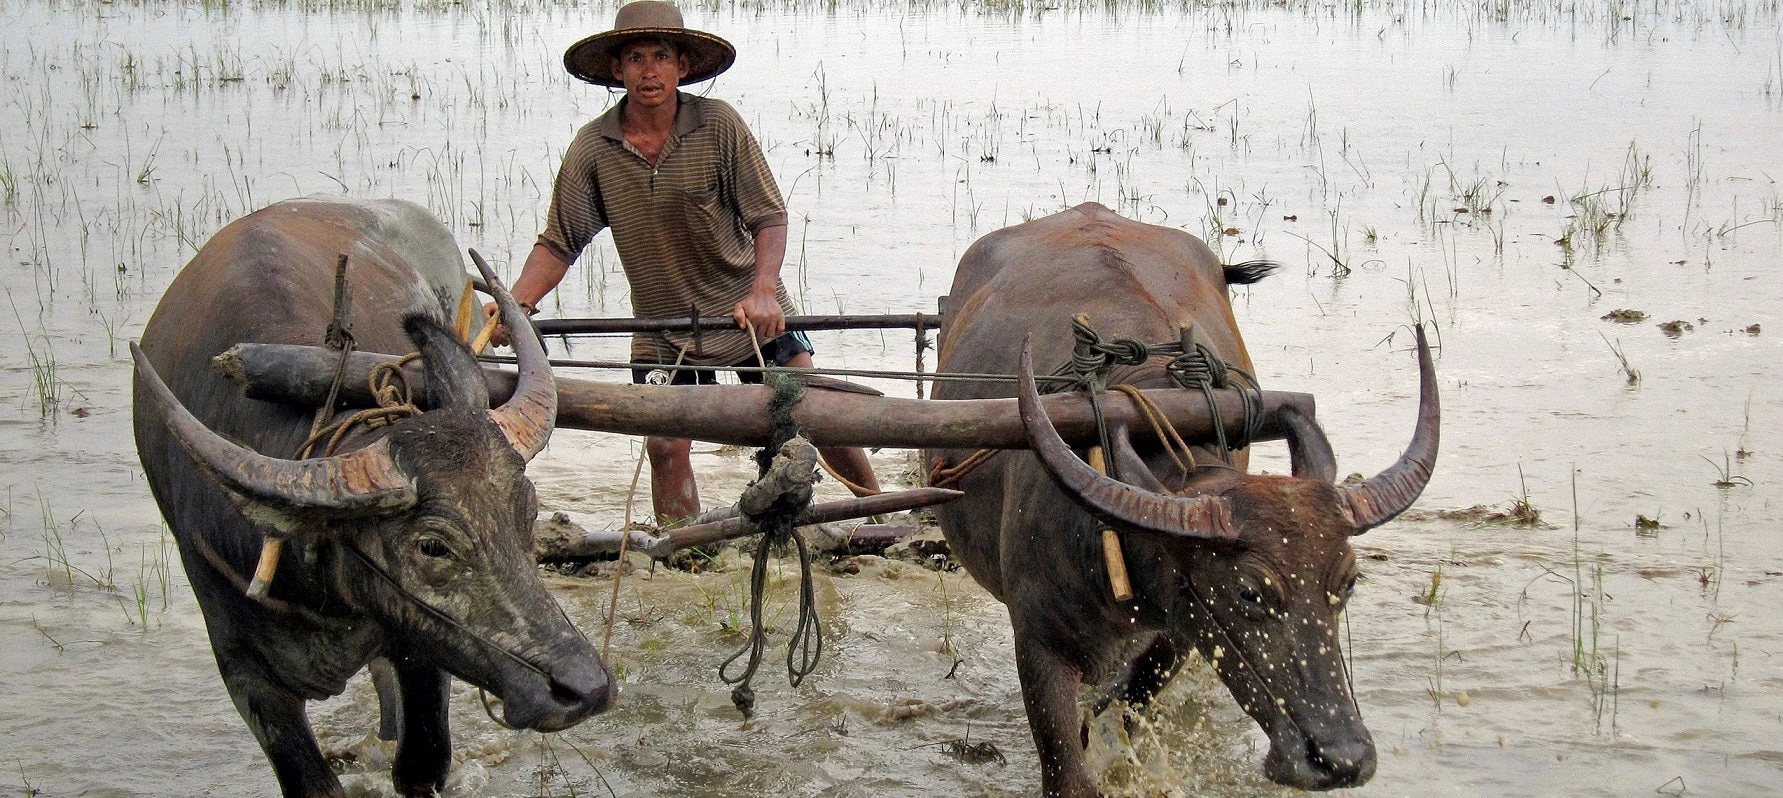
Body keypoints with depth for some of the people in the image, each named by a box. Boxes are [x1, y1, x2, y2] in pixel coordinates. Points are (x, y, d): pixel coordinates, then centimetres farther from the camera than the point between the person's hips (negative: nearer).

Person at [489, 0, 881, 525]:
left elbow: (769, 217, -10)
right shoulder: (592, 148, -8)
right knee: (665, 444, -7)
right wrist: (516, 304, -20)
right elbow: (558, 243, -4)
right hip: (662, 327, 1)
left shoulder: (719, 124, -12)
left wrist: (763, 289, -27)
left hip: (747, 311, -1)